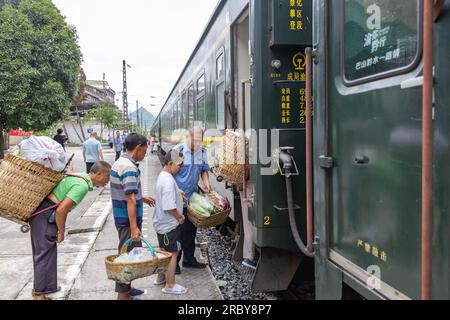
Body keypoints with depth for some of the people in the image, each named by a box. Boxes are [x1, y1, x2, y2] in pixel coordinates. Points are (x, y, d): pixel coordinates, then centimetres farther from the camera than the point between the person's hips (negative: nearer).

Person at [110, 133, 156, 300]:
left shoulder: (120, 162, 10)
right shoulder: (129, 168, -22)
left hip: (121, 217, 10)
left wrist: (142, 198, 30)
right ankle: (123, 294, 10)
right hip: (128, 220, -10)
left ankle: (125, 288, 33)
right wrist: (134, 228, -30)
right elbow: (130, 200, -28)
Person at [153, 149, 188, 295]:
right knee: (173, 254, 3)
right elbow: (169, 207, -29)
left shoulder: (162, 177, 6)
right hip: (169, 225, -10)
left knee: (165, 252, 23)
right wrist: (180, 216, -13)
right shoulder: (168, 181, -26)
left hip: (162, 223, 10)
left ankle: (160, 278, 37)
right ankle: (170, 285, 14)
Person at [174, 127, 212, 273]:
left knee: (191, 229, 14)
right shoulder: (178, 151, -14)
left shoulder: (202, 152, 5)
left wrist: (206, 183, 2)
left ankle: (189, 259, 28)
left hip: (193, 197, 6)